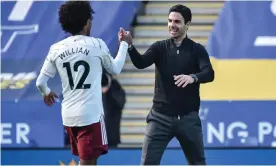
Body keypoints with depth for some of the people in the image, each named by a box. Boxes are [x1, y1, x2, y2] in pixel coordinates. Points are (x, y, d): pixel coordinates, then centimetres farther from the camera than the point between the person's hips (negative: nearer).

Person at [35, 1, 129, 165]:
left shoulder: (56, 49, 4)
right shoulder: (96, 44, -6)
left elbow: (40, 82, 7)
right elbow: (115, 69, 10)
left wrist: (47, 93, 30)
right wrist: (124, 44, 24)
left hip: (69, 115, 5)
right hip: (91, 114, -5)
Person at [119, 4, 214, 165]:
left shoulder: (197, 49, -1)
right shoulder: (160, 47, 3)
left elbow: (209, 74, -17)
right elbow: (141, 63, -15)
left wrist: (192, 77, -39)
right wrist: (130, 45, -35)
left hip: (188, 118, 0)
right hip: (161, 117, 0)